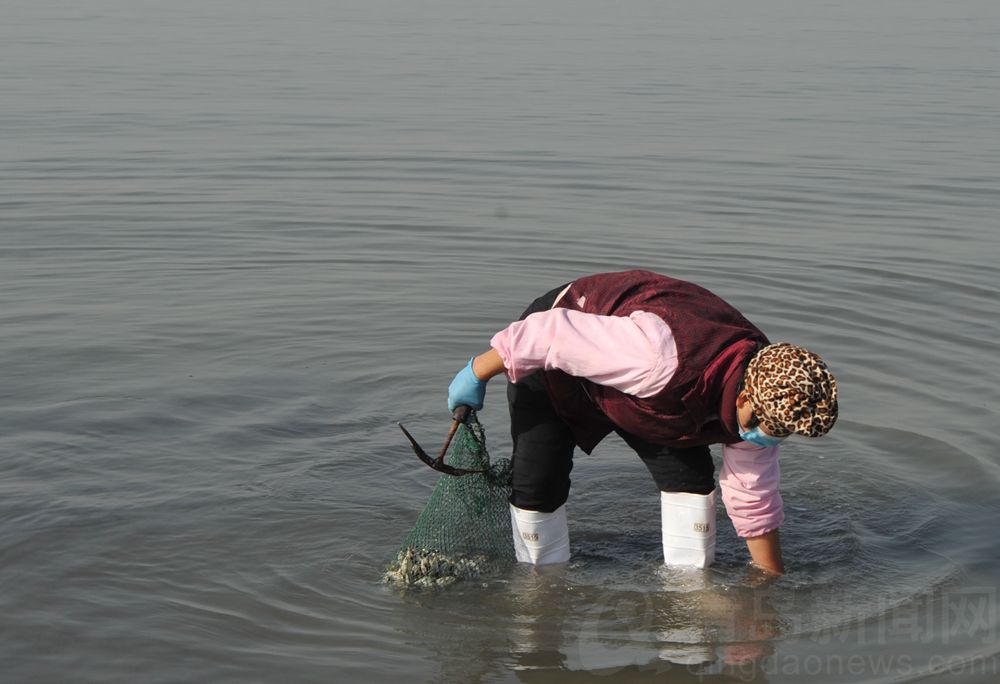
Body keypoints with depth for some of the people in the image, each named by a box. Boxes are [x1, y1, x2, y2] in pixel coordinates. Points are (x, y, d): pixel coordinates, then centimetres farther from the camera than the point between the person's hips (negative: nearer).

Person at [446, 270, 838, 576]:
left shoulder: (765, 399, -21)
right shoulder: (662, 362, -48)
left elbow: (753, 495, -5)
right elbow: (552, 335, -38)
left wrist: (773, 581, 2)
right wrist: (477, 375, -24)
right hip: (552, 366, -6)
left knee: (691, 478, -7)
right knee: (539, 485, -10)